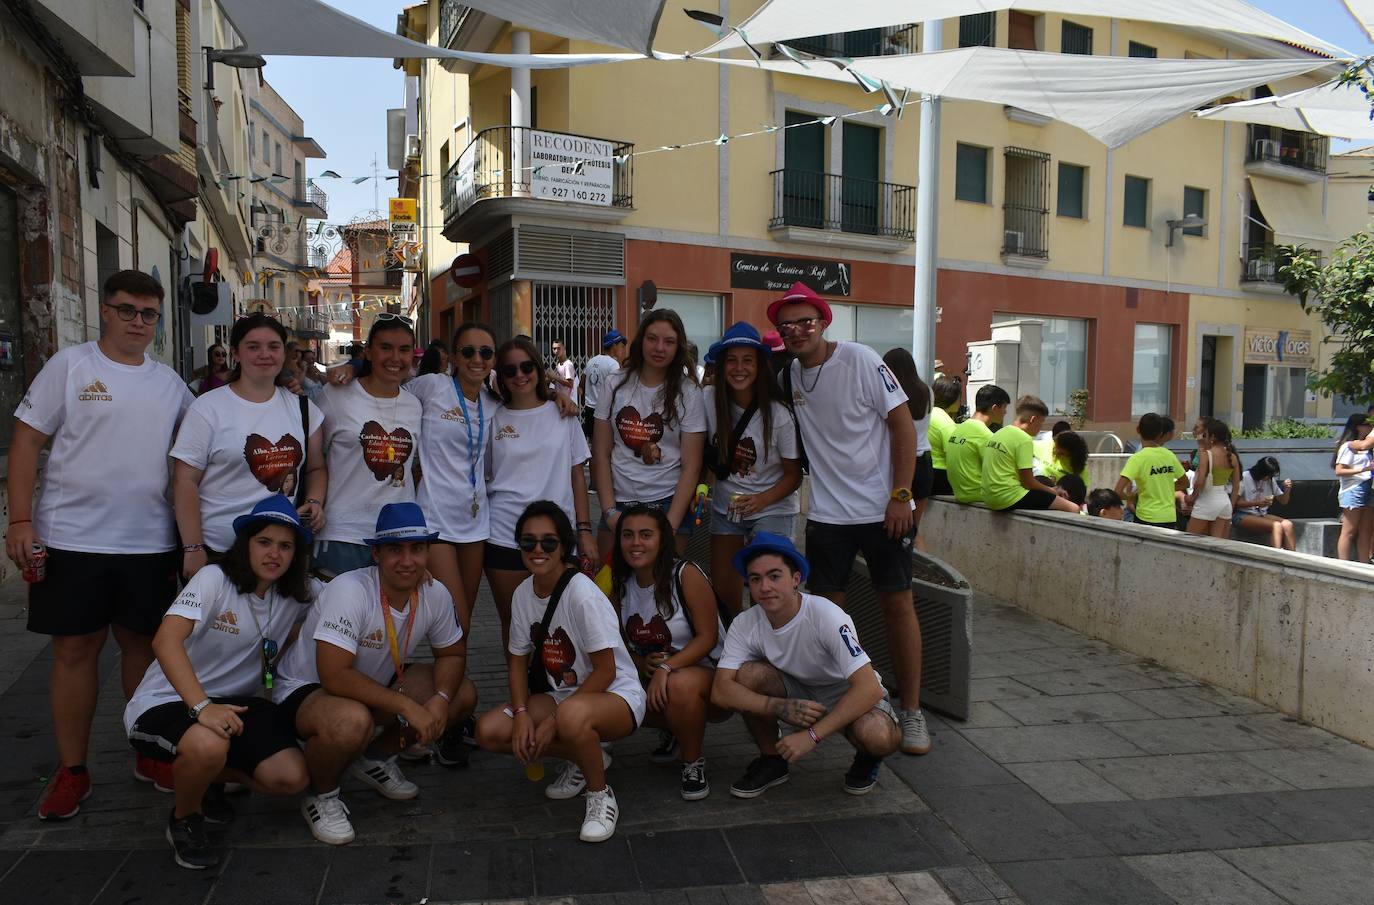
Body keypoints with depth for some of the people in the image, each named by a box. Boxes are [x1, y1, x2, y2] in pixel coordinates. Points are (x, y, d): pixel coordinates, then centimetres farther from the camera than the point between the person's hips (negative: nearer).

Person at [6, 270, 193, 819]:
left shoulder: (169, 383, 9)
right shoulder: (70, 366, -1)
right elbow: (26, 442, -3)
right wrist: (20, 520, -10)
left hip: (149, 543, 3)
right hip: (72, 540, -3)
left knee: (143, 644, 12)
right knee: (75, 650, 5)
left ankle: (150, 754, 25)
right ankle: (71, 771, 19)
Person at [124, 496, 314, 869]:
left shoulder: (295, 596, -1)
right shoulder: (215, 579, -18)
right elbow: (165, 640, -31)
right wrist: (202, 707, -41)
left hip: (235, 702, 5)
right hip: (166, 701, -5)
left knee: (291, 777, -15)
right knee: (208, 746, -39)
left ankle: (209, 778, 17)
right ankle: (184, 820, -3)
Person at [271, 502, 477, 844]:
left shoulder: (435, 594, -12)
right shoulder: (350, 591, -30)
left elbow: (453, 653, 2)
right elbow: (335, 676, -35)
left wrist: (440, 699, -19)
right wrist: (408, 706, -33)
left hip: (375, 682, 7)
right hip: (305, 688, -7)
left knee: (463, 695, -9)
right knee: (353, 721, -40)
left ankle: (376, 758, 13)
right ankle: (321, 796, -5)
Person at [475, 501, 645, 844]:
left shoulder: (583, 593, -22)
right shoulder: (523, 594, -1)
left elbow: (605, 671, -20)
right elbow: (518, 659, 7)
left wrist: (554, 721, -20)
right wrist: (521, 712, -10)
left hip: (615, 695, -7)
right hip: (560, 695, 8)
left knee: (572, 715, -41)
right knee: (489, 731, -11)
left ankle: (600, 794, -10)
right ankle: (583, 758, 8)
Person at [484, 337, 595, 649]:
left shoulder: (562, 415, 6)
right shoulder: (493, 419, 5)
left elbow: (577, 475, 7)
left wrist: (585, 530, 1)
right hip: (504, 537, 0)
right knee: (512, 621, 7)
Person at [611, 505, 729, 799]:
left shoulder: (686, 574, -16)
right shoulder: (619, 585, 1)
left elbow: (707, 637, -17)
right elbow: (623, 643, 7)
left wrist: (666, 668, -29)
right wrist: (642, 665, -15)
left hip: (708, 672, -5)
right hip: (651, 677, 6)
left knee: (679, 685, -39)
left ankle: (694, 763, -9)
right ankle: (672, 729, 10)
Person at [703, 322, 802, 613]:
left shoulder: (778, 415, -18)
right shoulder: (709, 400, -12)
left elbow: (794, 474, -9)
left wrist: (762, 500, -25)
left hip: (771, 510, -3)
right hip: (724, 507, 3)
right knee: (722, 590, 8)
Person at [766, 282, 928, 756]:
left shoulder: (859, 359, -9)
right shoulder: (788, 375, 5)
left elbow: (902, 422, -10)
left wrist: (901, 495, -15)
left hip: (882, 507, -4)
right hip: (827, 513, 4)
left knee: (897, 603, 2)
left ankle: (911, 712, 15)